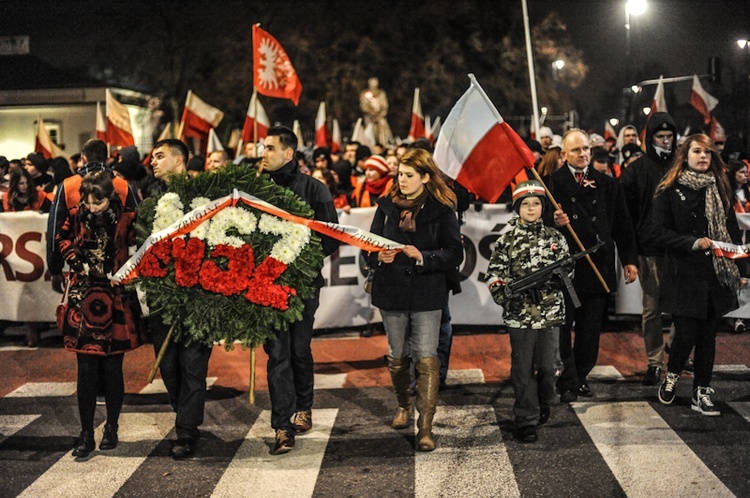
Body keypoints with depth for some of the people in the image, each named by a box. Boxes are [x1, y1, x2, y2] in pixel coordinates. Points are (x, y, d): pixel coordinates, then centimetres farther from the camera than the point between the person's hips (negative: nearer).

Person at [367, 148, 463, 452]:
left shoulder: (442, 210, -3)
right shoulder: (387, 205, 7)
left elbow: (454, 254, -6)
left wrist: (423, 257, -21)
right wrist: (379, 258, -14)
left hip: (427, 293, -3)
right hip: (392, 292, 3)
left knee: (427, 358, -10)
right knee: (397, 356, 14)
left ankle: (425, 427, -8)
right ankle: (403, 405, 39)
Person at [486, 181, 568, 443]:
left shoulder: (555, 237, 7)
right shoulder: (506, 241, 1)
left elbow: (567, 268, 11)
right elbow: (494, 274, 1)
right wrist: (501, 292, -17)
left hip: (551, 313, 2)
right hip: (519, 315, -1)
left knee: (549, 366, 6)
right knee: (523, 369, 3)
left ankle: (543, 403, 34)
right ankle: (526, 419, 11)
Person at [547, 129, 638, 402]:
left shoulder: (607, 184, 11)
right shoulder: (553, 182, 0)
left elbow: (622, 225, 13)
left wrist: (630, 260, 9)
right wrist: (554, 221, -25)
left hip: (598, 266, 3)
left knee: (590, 330, 9)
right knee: (562, 329, -1)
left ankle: (581, 376, 24)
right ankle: (568, 383, 9)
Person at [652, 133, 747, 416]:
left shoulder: (720, 189, 10)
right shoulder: (669, 192, -3)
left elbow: (733, 232, 11)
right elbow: (660, 233, -8)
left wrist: (740, 271, 8)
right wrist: (694, 242, -19)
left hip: (716, 275, 4)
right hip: (685, 275, -4)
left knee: (708, 335, 6)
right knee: (686, 334, -4)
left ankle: (701, 393, 16)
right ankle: (671, 378, 24)